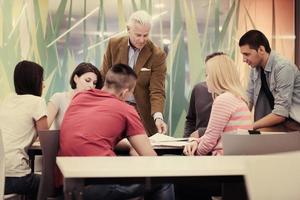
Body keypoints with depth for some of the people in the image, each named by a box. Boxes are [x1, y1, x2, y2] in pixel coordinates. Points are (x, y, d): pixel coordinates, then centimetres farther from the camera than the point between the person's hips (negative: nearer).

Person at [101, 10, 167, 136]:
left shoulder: (157, 55, -9)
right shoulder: (114, 45, -1)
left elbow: (157, 91, -12)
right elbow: (104, 77, 6)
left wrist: (158, 116, -28)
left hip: (142, 113, -2)